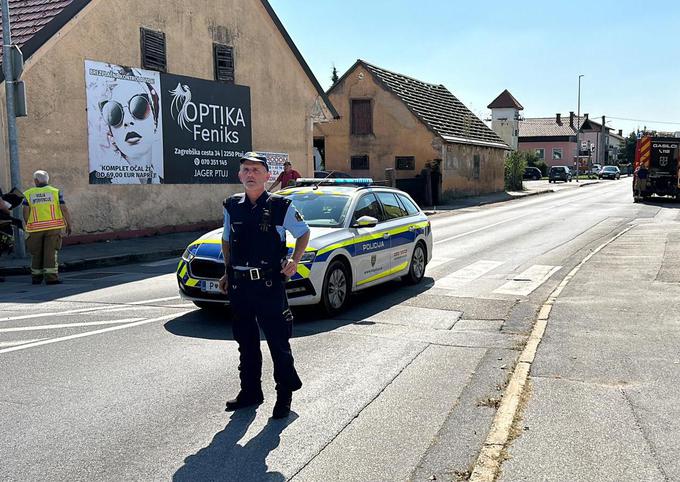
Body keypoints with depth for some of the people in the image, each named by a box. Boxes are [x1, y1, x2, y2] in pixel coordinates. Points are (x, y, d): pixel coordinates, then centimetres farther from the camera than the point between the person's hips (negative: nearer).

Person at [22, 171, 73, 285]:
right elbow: (64, 209, -3)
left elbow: (25, 212, -3)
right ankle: (51, 277, -6)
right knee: (51, 252, 0)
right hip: (53, 227, -1)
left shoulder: (28, 194, 5)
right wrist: (69, 224, 5)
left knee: (36, 254, 13)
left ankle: (36, 277, 22)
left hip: (35, 228, 1)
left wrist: (28, 226, 10)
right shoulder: (55, 192, 3)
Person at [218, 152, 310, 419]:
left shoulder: (281, 206, -5)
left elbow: (303, 233, 8)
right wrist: (228, 272, 15)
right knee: (245, 341, 15)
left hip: (269, 284, -5)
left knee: (278, 341, 1)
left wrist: (295, 260, -7)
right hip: (238, 284, 5)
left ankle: (285, 394, 16)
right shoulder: (232, 206, 7)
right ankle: (250, 391, 30)